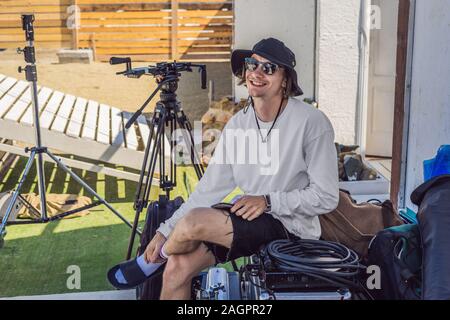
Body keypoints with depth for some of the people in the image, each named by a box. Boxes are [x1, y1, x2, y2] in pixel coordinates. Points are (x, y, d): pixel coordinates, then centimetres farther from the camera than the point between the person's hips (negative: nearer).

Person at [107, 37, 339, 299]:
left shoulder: (312, 122, -16)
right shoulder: (238, 123, 3)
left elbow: (326, 198, -13)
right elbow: (211, 187, 4)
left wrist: (268, 201, -20)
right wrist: (165, 231, -2)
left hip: (291, 228, -6)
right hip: (252, 220, 6)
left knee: (194, 221, -24)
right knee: (178, 268, -13)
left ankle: (152, 261, 9)